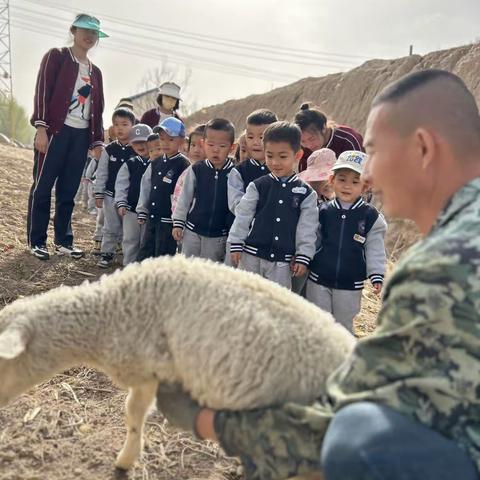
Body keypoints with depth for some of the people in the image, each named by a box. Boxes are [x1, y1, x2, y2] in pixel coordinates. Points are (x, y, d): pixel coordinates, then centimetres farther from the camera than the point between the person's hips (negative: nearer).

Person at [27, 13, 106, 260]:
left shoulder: (95, 72, 19)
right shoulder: (56, 56, 4)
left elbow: (98, 108, 18)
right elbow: (42, 91, -6)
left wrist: (97, 141, 10)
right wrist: (41, 128, -16)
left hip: (81, 135, 5)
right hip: (56, 130, -5)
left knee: (68, 191, 7)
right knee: (43, 187, -2)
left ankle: (63, 240, 15)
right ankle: (37, 241, 6)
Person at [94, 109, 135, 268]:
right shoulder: (109, 150, 0)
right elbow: (101, 174, 3)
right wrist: (99, 195, 1)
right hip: (111, 195, 1)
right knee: (110, 228, 8)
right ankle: (107, 253, 20)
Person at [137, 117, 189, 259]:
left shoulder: (183, 165, -12)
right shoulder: (155, 163, 10)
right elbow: (146, 187, 16)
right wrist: (142, 211, 13)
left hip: (168, 220, -7)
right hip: (152, 218, 7)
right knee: (144, 254, 13)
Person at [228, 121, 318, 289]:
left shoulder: (306, 193, -1)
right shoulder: (257, 186, -2)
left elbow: (307, 228, 0)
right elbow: (242, 216, 2)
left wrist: (303, 257, -3)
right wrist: (236, 245, 0)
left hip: (282, 261, 0)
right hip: (251, 255, 0)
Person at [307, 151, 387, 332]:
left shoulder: (371, 217, -6)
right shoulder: (322, 211, -3)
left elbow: (375, 250, -4)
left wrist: (377, 276, -11)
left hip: (350, 285, -1)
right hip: (318, 280, 1)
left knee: (344, 326, 15)